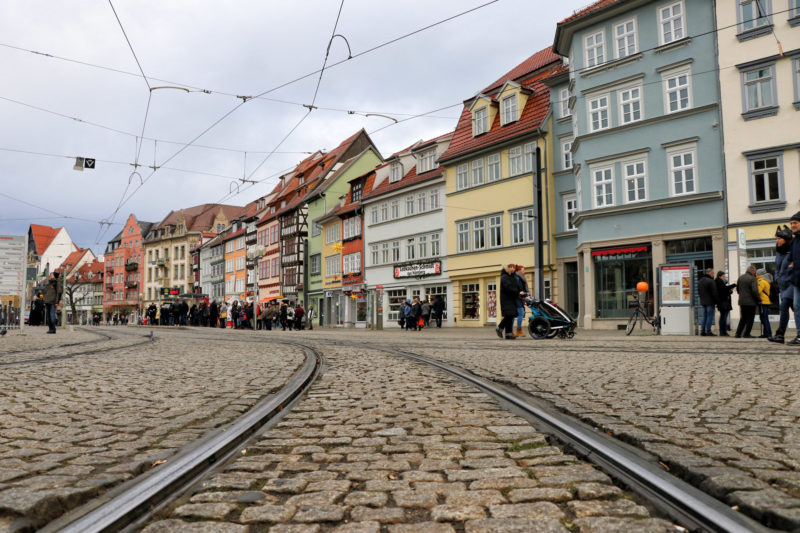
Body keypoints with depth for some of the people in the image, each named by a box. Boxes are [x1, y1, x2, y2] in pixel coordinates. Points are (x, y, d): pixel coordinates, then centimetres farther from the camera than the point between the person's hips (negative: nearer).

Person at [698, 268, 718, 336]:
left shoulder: (700, 281, 13)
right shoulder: (711, 281, -14)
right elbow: (714, 293, -15)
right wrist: (717, 300, -7)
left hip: (703, 302, 8)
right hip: (710, 302, -8)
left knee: (705, 316, 13)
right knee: (710, 316, -4)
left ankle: (703, 331, 11)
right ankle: (708, 331, -5)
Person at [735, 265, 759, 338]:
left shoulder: (740, 277, 9)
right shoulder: (752, 278, -14)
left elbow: (737, 288, 17)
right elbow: (755, 291, -20)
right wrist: (758, 299, -9)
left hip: (741, 301, 7)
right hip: (751, 302, -7)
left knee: (743, 318, 16)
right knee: (750, 318, 4)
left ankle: (738, 333, 12)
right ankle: (746, 334, 4)